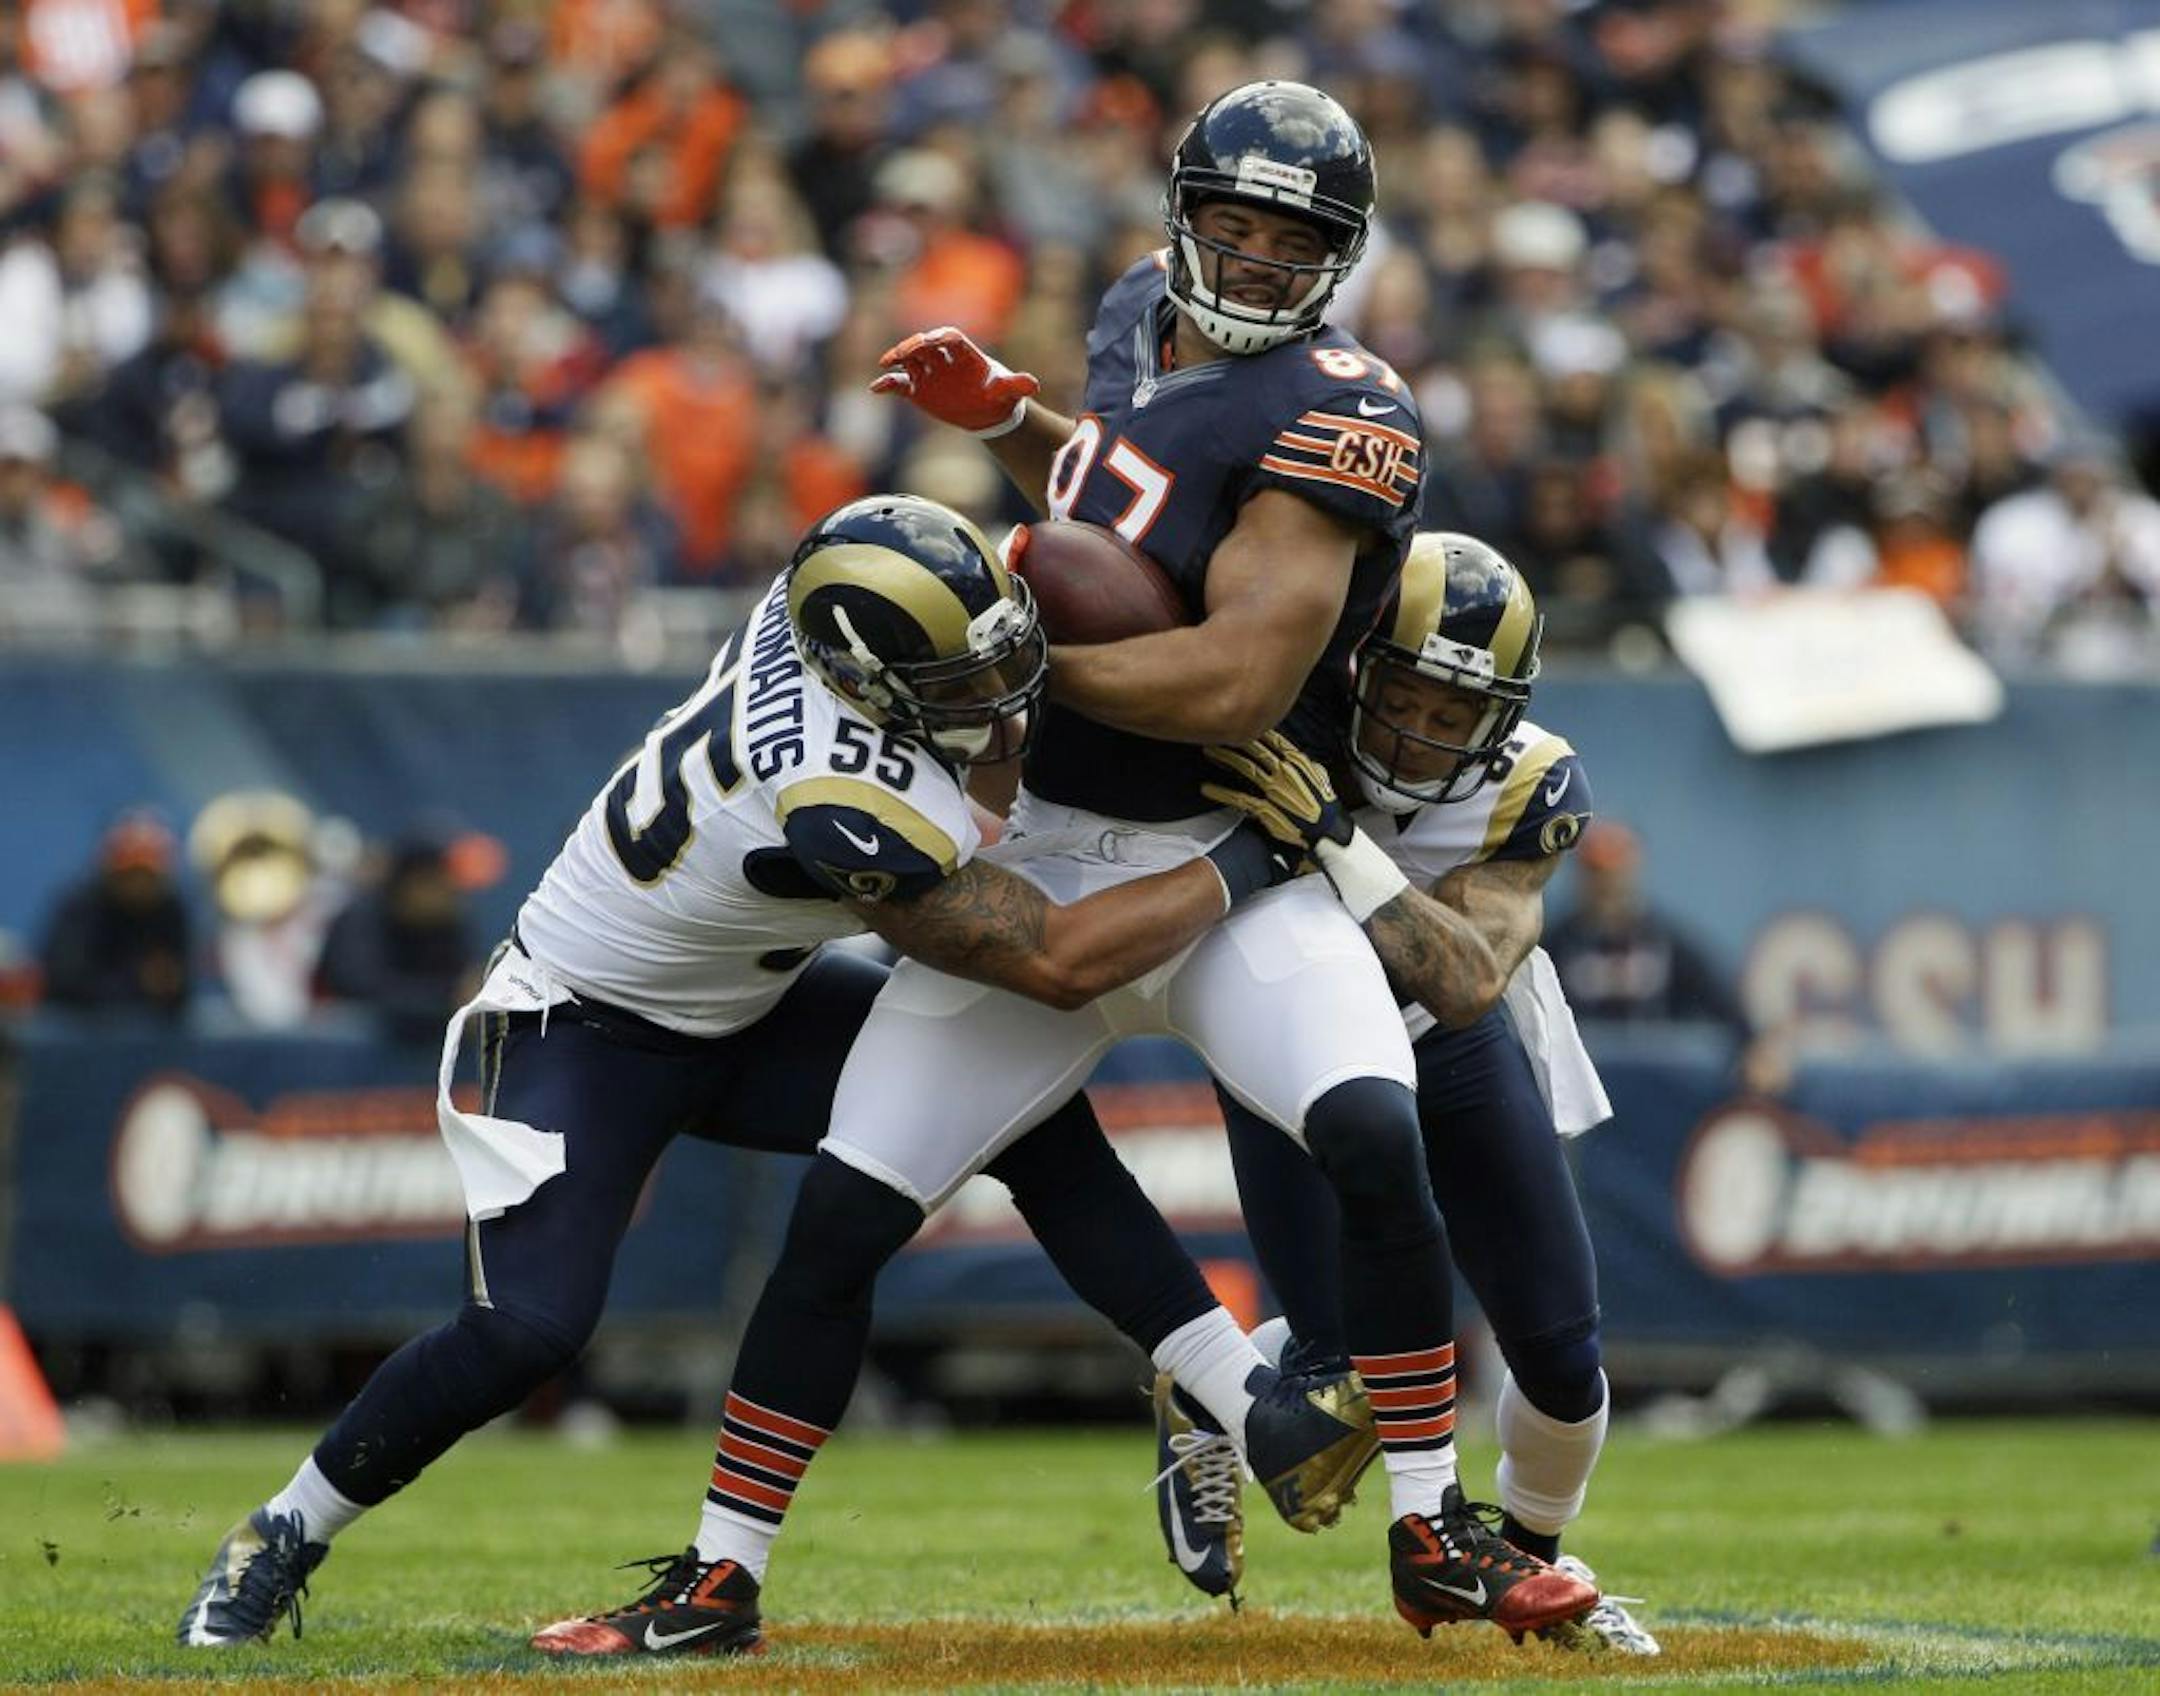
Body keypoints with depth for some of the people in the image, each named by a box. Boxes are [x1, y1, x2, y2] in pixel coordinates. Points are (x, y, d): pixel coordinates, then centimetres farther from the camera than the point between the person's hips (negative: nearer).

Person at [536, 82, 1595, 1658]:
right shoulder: (1142, 316, 7)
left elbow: (1239, 682, -26)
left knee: (1375, 1135, -30)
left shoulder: (1337, 415, -17)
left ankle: (1435, 1528, -14)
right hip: (1043, 862, 6)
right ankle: (719, 1578, 10)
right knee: (841, 1215, -1)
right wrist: (1003, 418, 11)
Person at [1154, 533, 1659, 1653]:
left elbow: (1466, 983, -43)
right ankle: (1200, 1409, 23)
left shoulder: (1528, 791, -29)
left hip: (1454, 1052, 2)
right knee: (1343, 1350, -14)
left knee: (1559, 1351, 2)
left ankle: (1534, 1561, 34)